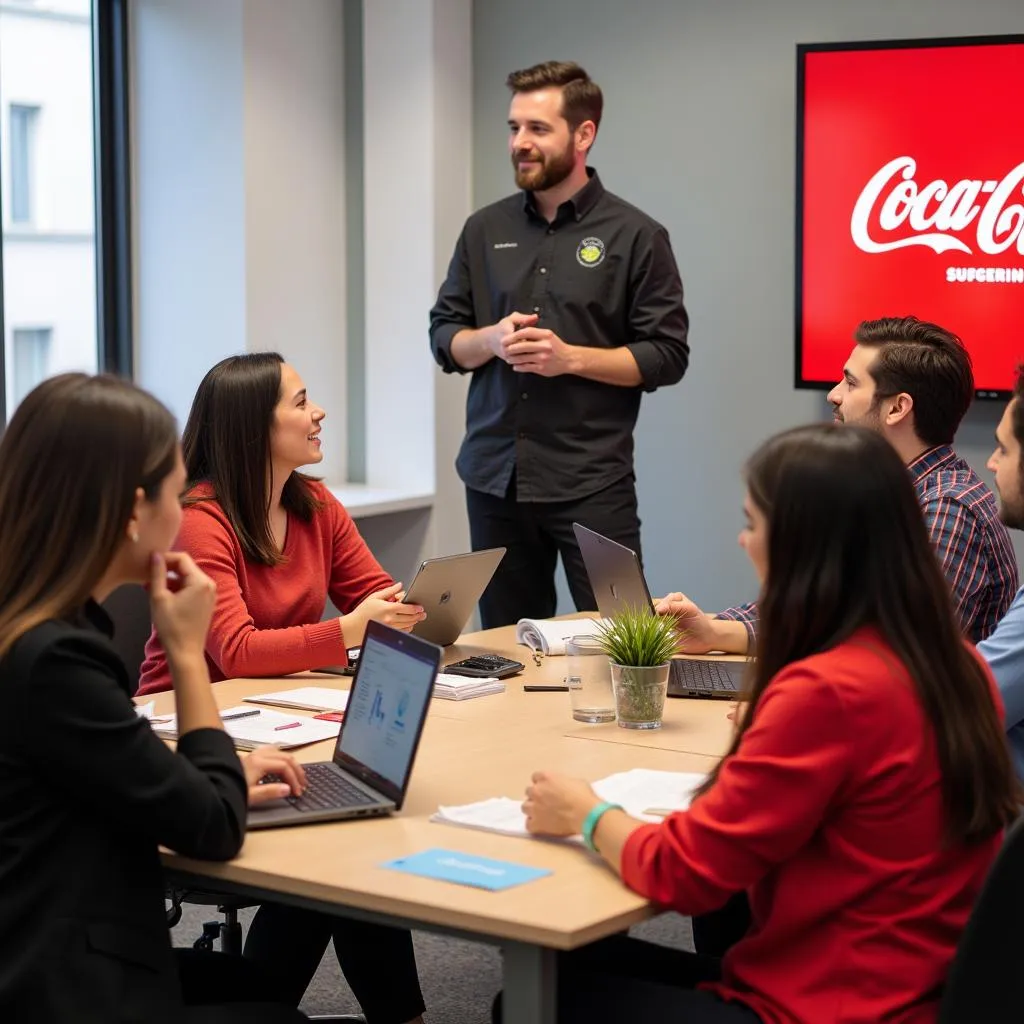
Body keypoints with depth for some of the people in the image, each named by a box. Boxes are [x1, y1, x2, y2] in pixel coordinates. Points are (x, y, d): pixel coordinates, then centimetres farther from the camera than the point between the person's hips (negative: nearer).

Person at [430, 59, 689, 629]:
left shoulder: (636, 235, -2)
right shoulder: (485, 230, 10)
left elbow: (667, 356, -4)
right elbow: (444, 338, 12)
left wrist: (570, 356, -16)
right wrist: (491, 340, -9)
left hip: (593, 481, -4)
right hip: (494, 476, 4)